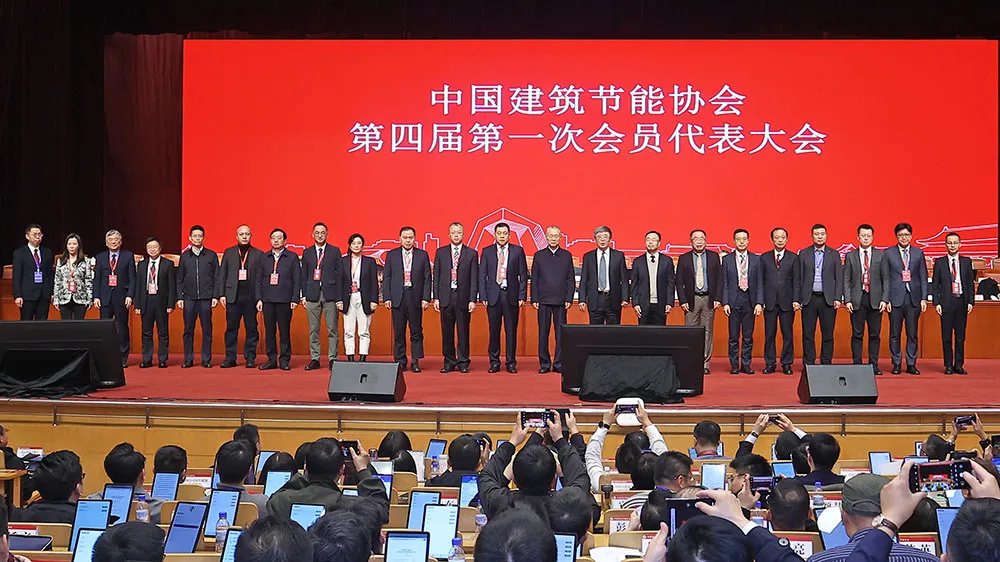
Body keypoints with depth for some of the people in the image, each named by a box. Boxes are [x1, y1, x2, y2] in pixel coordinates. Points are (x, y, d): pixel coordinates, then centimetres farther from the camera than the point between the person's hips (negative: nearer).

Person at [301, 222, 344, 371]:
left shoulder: (335, 251, 5)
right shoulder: (307, 252, 12)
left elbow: (339, 274, 2)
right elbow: (304, 275, 12)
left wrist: (339, 298, -4)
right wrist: (303, 295, 4)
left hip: (330, 294, -2)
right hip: (312, 295, 2)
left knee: (332, 329, -2)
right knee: (313, 329, 5)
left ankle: (332, 359, 5)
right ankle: (314, 359, 11)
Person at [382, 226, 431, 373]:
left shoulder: (422, 255, 7)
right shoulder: (391, 255, 8)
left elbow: (427, 278, 4)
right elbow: (386, 278, 7)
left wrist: (426, 298, -4)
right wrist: (387, 298, -2)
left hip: (416, 298, 0)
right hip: (397, 298, 0)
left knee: (416, 332, 1)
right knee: (398, 332, 4)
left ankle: (415, 362, 7)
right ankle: (400, 361, 10)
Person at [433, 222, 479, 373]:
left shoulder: (471, 253, 5)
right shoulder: (441, 252, 10)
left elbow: (474, 278, 2)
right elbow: (436, 276, 9)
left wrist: (473, 300, -6)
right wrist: (436, 297, 1)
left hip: (463, 298, -1)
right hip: (445, 297, 1)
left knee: (463, 332, 2)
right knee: (447, 332, 5)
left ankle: (463, 362, 11)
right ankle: (449, 362, 13)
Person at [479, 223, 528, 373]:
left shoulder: (518, 251, 5)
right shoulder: (487, 252, 7)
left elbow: (523, 275, 4)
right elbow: (482, 275, 6)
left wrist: (522, 296, -3)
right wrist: (483, 296, -2)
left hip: (511, 295, 0)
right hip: (493, 295, 1)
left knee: (511, 330, 2)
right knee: (494, 330, 4)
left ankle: (511, 363, 10)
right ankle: (494, 362, 12)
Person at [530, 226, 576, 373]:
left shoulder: (567, 255, 9)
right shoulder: (539, 255, 8)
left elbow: (571, 279, 7)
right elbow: (534, 279, 7)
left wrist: (569, 299, -1)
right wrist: (534, 299, -1)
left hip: (561, 300, 0)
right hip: (544, 300, 0)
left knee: (561, 333, -1)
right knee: (543, 333, 1)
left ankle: (559, 363, 5)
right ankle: (544, 363, 8)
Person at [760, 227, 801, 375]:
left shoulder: (793, 258, 7)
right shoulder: (764, 258, 10)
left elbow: (797, 281, 3)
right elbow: (760, 281, 7)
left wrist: (796, 300, -6)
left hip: (787, 302, -1)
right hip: (769, 301, 1)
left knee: (787, 334, 2)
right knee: (769, 334, 3)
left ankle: (787, 364, 9)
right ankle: (770, 363, 11)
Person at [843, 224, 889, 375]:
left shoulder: (881, 255, 7)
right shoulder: (850, 256, 8)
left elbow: (885, 279, 5)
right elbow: (846, 280, 5)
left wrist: (884, 299, -4)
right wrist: (847, 300, -4)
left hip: (875, 300, 0)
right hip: (857, 300, 0)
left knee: (875, 334, 3)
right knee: (857, 334, 1)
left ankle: (873, 365, 9)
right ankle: (857, 364, 6)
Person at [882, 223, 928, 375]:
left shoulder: (918, 253, 10)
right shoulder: (888, 253, 4)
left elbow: (923, 277, 9)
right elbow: (885, 278, 2)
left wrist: (924, 298, 1)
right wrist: (886, 299, -5)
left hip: (913, 299, 1)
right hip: (896, 299, -1)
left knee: (912, 334, 4)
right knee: (894, 334, 2)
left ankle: (911, 364, 11)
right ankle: (896, 364, 11)